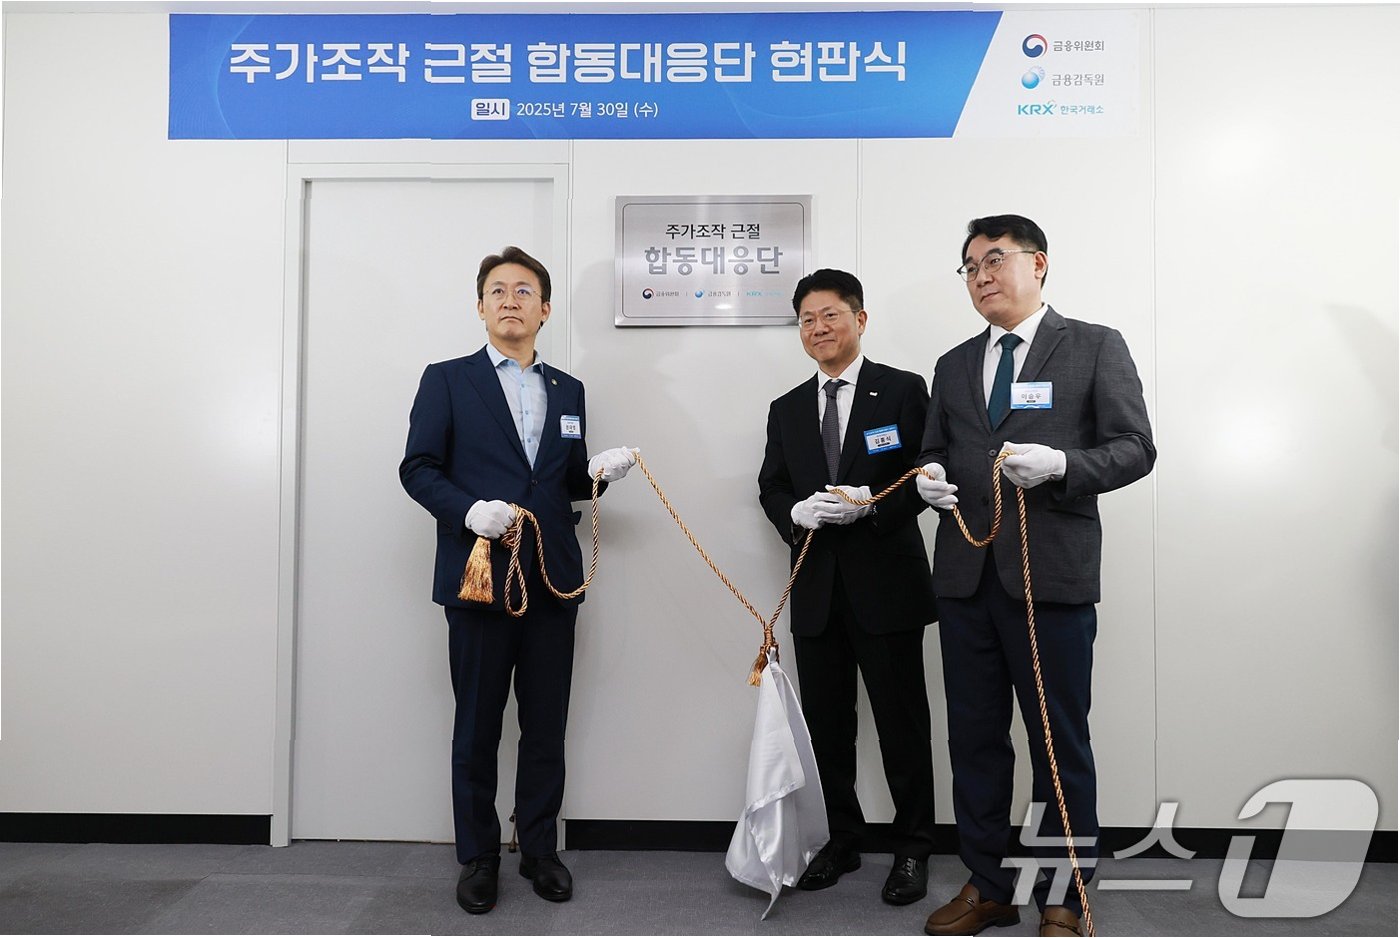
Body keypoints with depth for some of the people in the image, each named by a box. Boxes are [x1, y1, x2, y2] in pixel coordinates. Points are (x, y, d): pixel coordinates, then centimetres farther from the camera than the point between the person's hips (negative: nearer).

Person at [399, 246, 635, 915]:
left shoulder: (568, 391, 14)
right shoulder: (446, 380, 4)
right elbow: (418, 468, -2)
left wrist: (598, 471, -4)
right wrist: (468, 510, -19)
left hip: (553, 582, 3)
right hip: (478, 577, -3)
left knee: (546, 727, 11)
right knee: (477, 727, 8)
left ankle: (539, 848, 28)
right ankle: (477, 856, 26)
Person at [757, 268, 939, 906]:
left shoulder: (903, 391, 0)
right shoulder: (787, 409, 14)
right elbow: (771, 488, 13)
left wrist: (870, 502, -20)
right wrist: (797, 513, -9)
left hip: (887, 584, -4)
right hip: (816, 589, 5)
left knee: (902, 723, 5)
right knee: (826, 725, 13)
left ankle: (912, 850, 22)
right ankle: (841, 841, 30)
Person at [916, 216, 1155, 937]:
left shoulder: (1095, 347, 3)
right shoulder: (954, 365, 17)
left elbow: (1134, 447, -2)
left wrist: (1060, 464, -20)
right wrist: (930, 475, -2)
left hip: (1052, 574, -4)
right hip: (966, 575, 5)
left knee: (1060, 743, 5)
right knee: (975, 737, 12)